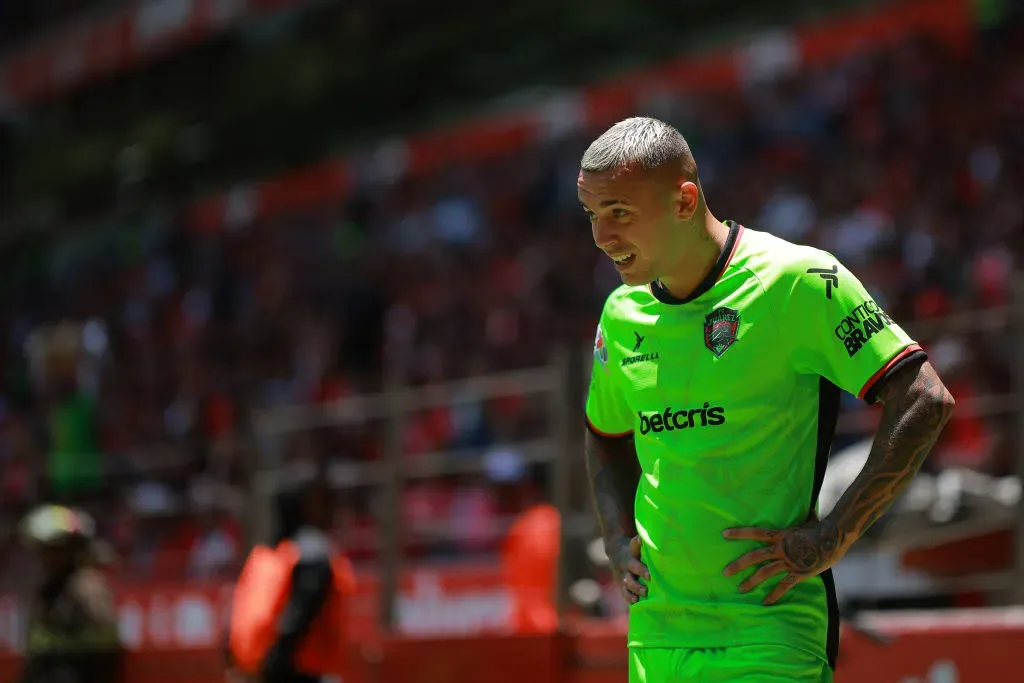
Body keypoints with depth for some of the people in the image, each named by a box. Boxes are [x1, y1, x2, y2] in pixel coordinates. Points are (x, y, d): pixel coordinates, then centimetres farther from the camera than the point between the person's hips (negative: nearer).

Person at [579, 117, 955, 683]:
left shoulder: (796, 281, -9)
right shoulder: (623, 314, 10)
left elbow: (925, 402, -12)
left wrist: (831, 539, -15)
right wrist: (618, 540, 13)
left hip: (767, 632, -6)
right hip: (654, 632, 6)